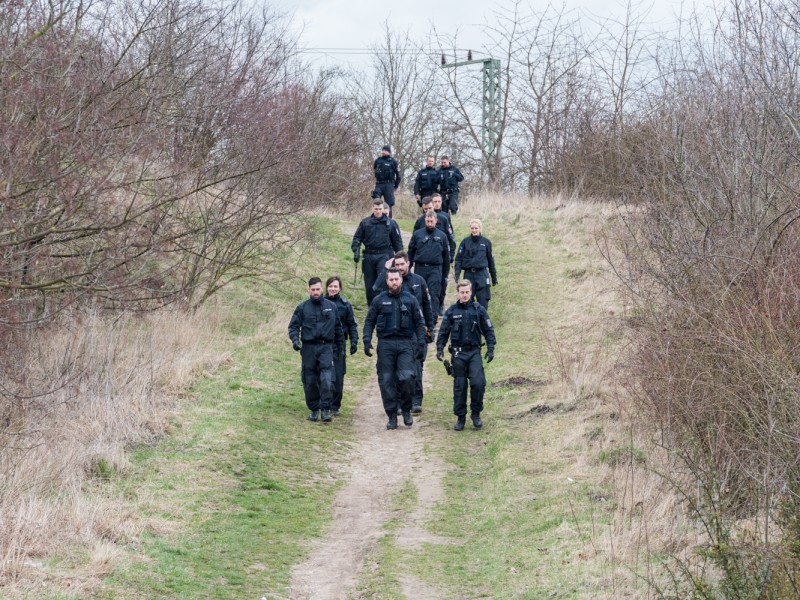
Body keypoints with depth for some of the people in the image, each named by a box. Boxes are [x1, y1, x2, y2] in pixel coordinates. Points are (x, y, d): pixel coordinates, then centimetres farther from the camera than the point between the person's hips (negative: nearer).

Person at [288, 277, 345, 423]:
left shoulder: (331, 307, 9)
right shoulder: (302, 307, 5)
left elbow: (338, 328, 17)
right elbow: (293, 326, 4)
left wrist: (341, 347, 16)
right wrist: (295, 339, -15)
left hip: (326, 347, 0)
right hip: (308, 348, 0)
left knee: (327, 379, -14)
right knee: (310, 381, 4)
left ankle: (325, 409, -11)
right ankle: (314, 409, 16)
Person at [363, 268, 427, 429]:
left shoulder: (410, 300, 8)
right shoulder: (379, 300, 8)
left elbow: (419, 323, 10)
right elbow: (369, 322, 10)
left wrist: (420, 343, 0)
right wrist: (367, 341, -2)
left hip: (405, 343, -1)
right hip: (385, 344, 1)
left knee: (407, 377, -16)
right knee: (386, 381, 0)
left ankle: (406, 410, 5)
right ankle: (392, 416, 9)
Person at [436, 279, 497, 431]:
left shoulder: (479, 310, 3)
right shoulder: (451, 311, 5)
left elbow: (488, 330, 7)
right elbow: (443, 332, 10)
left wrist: (491, 349, -1)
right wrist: (439, 348, -2)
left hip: (474, 352, -1)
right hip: (458, 353, 1)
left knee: (478, 383, -14)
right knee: (459, 386, 4)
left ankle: (476, 413, 3)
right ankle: (460, 417, 13)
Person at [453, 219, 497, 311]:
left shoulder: (486, 242, 5)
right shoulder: (465, 242, 4)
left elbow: (490, 260, 12)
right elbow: (458, 258, 1)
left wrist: (494, 276, 15)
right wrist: (457, 273, -11)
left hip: (482, 274, 0)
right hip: (468, 274, 0)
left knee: (483, 300, -3)